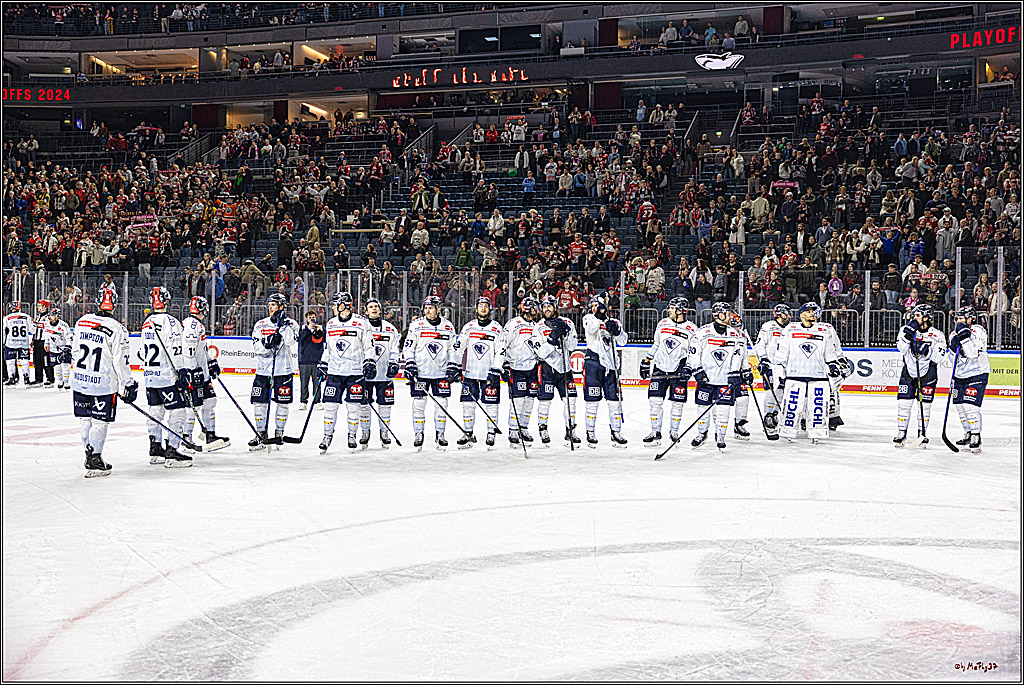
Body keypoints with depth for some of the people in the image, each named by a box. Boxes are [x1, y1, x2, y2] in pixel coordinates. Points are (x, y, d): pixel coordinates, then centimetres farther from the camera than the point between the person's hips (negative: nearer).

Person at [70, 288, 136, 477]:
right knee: (99, 422, 2)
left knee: (85, 419, 15)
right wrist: (128, 385, -5)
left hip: (79, 381, 5)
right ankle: (94, 461, 2)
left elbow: (76, 350, 15)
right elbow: (120, 361, -14)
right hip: (103, 384, -5)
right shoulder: (117, 329, -13)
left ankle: (89, 454, 24)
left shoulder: (81, 322, 4)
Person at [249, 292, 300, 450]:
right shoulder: (260, 325, 8)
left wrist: (283, 325, -22)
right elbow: (256, 347, -1)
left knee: (282, 402, 0)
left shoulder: (291, 324, 1)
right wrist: (268, 342, -18)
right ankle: (261, 434, 13)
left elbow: (291, 341, -16)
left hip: (283, 370, -3)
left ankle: (279, 434, 12)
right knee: (259, 402, 2)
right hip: (263, 369, 3)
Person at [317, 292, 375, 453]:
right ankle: (327, 436, 10)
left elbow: (369, 346, 0)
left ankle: (352, 436, 13)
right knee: (330, 405, 0)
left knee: (354, 406, -1)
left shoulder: (361, 323, -3)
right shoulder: (331, 324, 11)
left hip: (355, 372, -4)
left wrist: (370, 364, -7)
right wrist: (322, 366, 16)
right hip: (334, 372, 4)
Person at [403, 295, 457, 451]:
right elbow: (408, 347, 1)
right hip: (420, 372, -2)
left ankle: (440, 435, 14)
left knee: (442, 404, 2)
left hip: (441, 372, 2)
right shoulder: (416, 325, -1)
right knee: (419, 404, 0)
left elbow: (452, 349, 14)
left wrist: (453, 367, 5)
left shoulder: (448, 326, 5)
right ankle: (418, 435, 11)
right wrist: (410, 365, -9)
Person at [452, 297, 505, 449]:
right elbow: (458, 348, 11)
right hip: (470, 373, 3)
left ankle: (491, 433, 10)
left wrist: (495, 371, -13)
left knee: (491, 405, -1)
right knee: (468, 403, 2)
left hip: (490, 374, -3)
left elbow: (501, 352, -4)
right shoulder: (468, 327, 9)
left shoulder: (497, 328, 0)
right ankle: (468, 433, 12)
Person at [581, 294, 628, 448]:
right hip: (593, 362, -3)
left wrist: (617, 331, -13)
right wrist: (598, 315, -25)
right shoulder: (589, 319, 7)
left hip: (611, 365, 3)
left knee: (614, 399, 2)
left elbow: (623, 341, 4)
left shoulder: (614, 322, 16)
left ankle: (616, 433, 9)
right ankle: (590, 433, 7)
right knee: (593, 400, -2)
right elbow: (590, 329, -16)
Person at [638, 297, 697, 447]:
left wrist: (689, 366, -13)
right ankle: (655, 433, 5)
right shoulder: (663, 324, 8)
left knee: (677, 403, 1)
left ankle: (674, 432, 17)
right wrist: (646, 361, 16)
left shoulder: (692, 329, -5)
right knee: (655, 401, -3)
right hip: (660, 368, 3)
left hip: (678, 372, -3)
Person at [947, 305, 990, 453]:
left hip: (977, 374, -8)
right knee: (959, 405, 9)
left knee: (970, 406, -16)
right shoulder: (955, 334, 8)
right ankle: (968, 433, 25)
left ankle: (976, 437, -6)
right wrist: (954, 346, -12)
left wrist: (964, 336, -30)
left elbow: (973, 354, -26)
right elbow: (954, 358, 7)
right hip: (960, 374, 8)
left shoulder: (978, 331, -14)